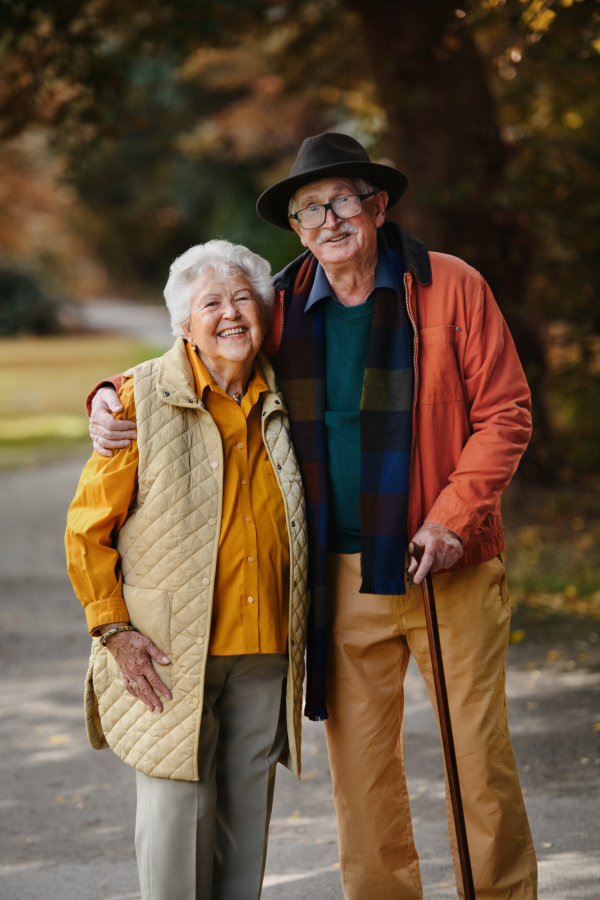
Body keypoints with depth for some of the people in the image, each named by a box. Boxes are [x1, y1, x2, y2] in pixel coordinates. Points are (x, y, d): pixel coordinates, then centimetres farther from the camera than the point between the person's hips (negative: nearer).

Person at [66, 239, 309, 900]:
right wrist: (115, 631, -10)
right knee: (176, 810, -5)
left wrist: (300, 633, 16)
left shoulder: (282, 406, 9)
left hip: (265, 657, 4)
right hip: (170, 656, -4)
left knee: (247, 817, 10)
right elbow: (86, 530, -3)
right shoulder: (141, 398, -5)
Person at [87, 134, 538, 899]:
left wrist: (452, 520, -12)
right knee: (359, 761, 5)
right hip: (344, 579, 2)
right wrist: (112, 399, -1)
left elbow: (504, 413, -2)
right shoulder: (280, 310, 4)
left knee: (480, 752, 3)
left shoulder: (451, 288, -3)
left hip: (450, 570, -2)